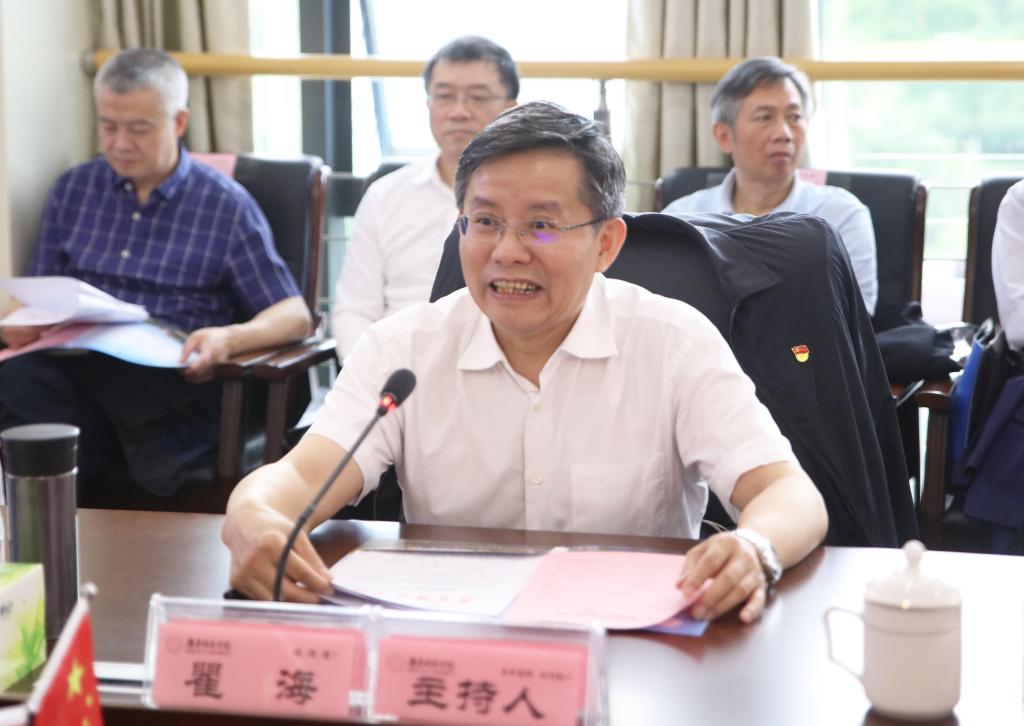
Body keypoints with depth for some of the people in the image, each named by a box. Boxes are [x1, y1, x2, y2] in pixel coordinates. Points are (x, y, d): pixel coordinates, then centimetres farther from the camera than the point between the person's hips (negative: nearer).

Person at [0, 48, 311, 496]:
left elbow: (295, 317, 7)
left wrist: (229, 339, -15)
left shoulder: (226, 206, 9)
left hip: (173, 389, -2)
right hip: (73, 371, 3)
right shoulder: (72, 190, 20)